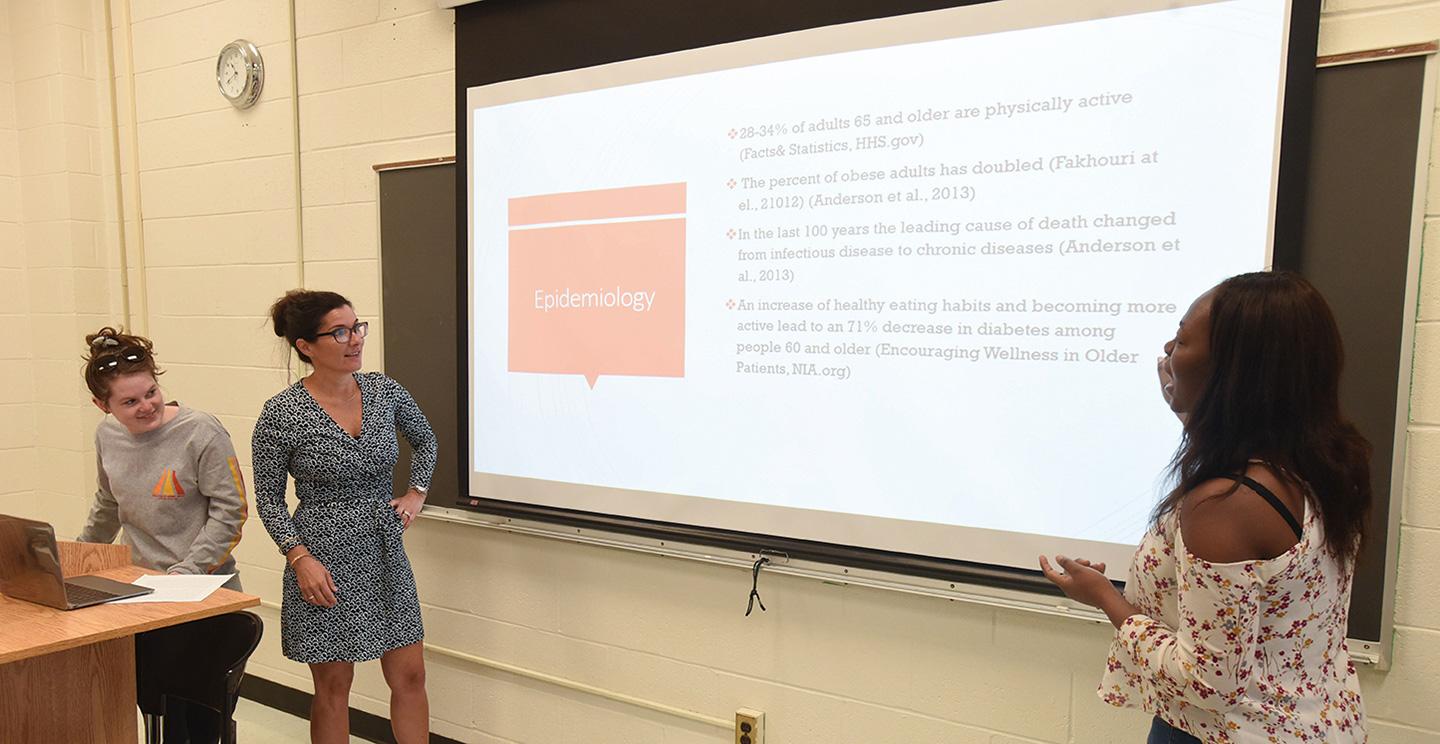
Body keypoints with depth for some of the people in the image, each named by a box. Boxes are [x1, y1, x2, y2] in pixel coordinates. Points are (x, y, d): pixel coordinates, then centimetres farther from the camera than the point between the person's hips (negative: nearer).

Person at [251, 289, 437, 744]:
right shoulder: (281, 414, -12)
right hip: (325, 559, -4)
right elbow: (269, 498, -4)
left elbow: (425, 440, 17)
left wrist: (416, 493, 7)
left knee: (409, 675, 8)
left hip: (385, 553, 4)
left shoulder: (385, 391, -1)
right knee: (333, 685, 9)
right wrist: (299, 557, -14)